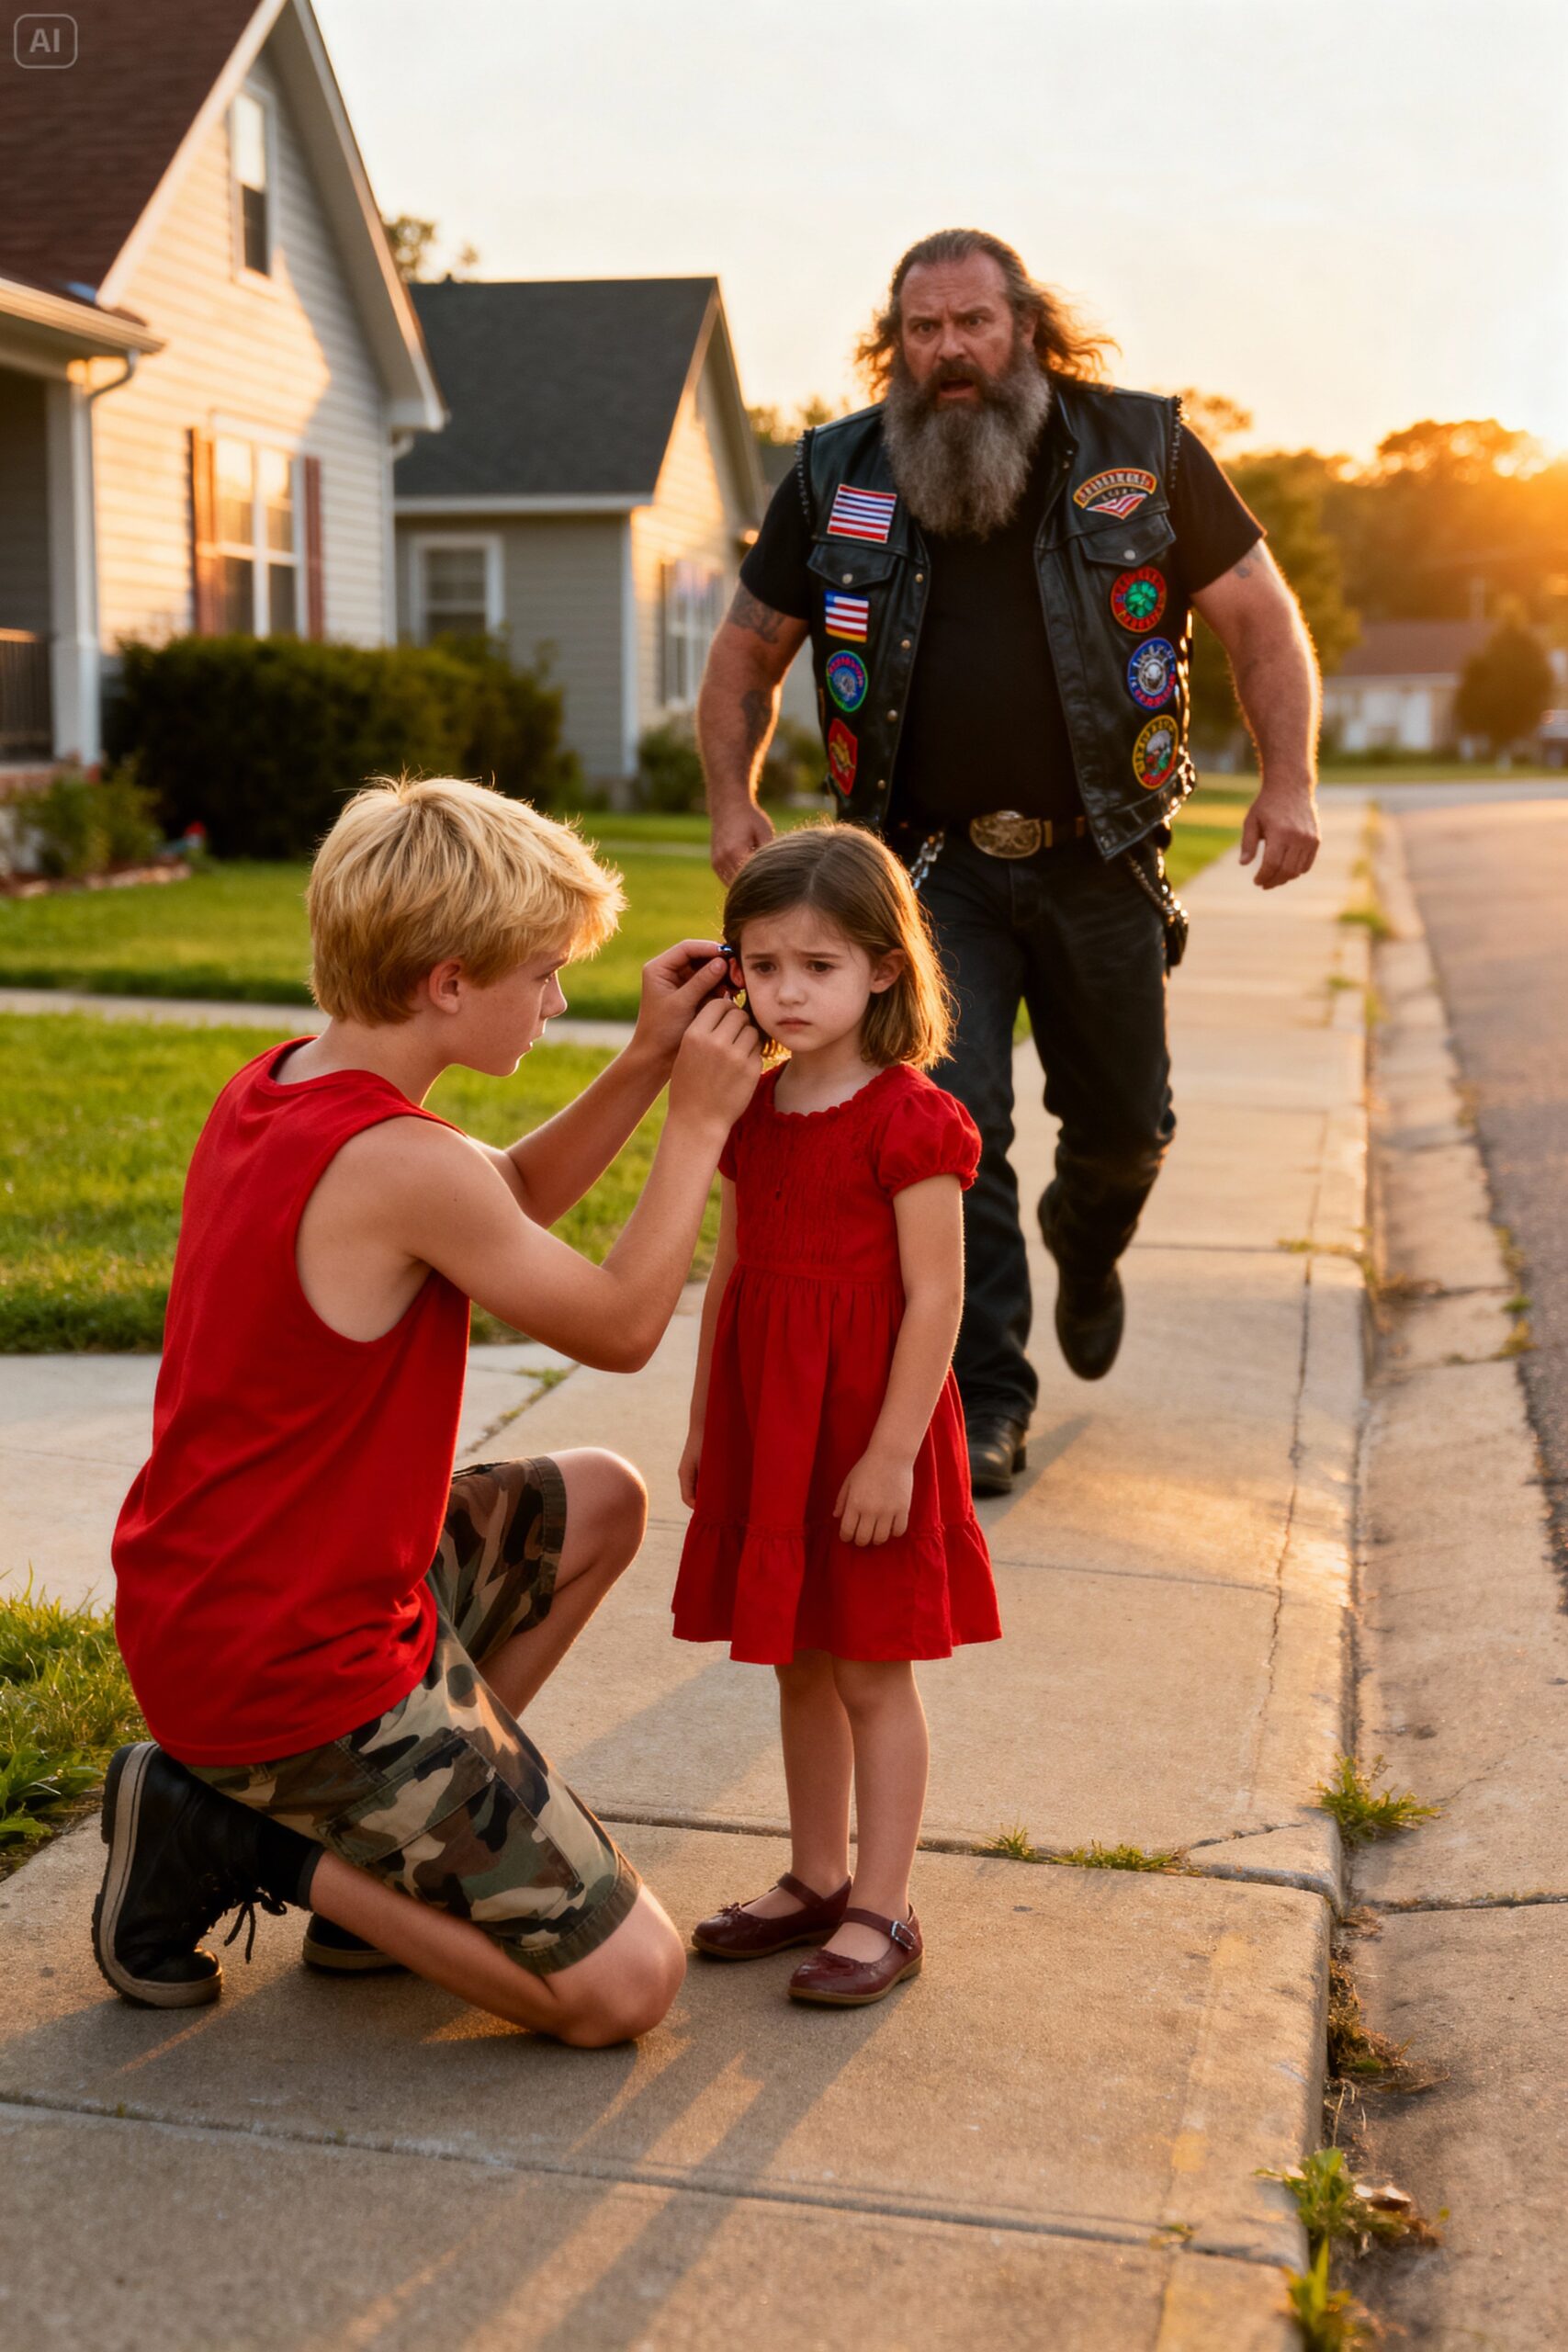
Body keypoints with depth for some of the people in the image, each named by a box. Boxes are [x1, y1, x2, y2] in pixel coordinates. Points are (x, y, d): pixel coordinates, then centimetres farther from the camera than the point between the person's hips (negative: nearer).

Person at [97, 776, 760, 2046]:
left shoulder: (270, 1087, 3)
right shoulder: (398, 1162, -26)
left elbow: (512, 1200, 15)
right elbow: (623, 1325, -12)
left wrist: (648, 1060, 4)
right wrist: (700, 1118, -3)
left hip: (201, 1602, 10)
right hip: (289, 1672, -9)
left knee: (600, 1503, 25)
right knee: (626, 1983, -5)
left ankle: (395, 1828, 18)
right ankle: (245, 1840, 0)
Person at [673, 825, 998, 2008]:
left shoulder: (909, 1121, -14)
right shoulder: (752, 1113, 7)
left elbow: (936, 1299, -16)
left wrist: (893, 1451, -18)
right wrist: (704, 1422, 14)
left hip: (869, 1435, -7)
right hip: (767, 1428, 7)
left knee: (872, 1673, 2)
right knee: (799, 1664, 16)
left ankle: (881, 1912, 14)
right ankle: (814, 1879, 30)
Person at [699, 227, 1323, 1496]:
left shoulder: (1142, 449, -2)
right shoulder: (838, 476, 0)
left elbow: (1262, 617, 3)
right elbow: (750, 649, 10)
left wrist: (1289, 781, -10)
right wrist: (733, 799, -4)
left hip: (1098, 857, 1)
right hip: (934, 865, 0)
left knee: (1126, 1127, 12)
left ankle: (1086, 1248, 47)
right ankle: (984, 1399, 1)